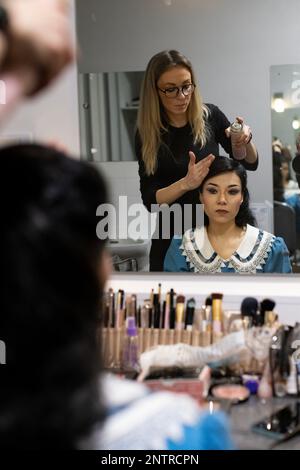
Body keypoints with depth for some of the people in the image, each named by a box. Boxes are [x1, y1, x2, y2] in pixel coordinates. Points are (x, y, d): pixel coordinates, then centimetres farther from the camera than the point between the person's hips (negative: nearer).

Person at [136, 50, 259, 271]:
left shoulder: (210, 117, -7)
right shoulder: (148, 134, -9)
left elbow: (251, 163, 3)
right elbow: (150, 199, -11)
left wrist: (246, 141, -18)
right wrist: (185, 183, -28)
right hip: (173, 234, 0)